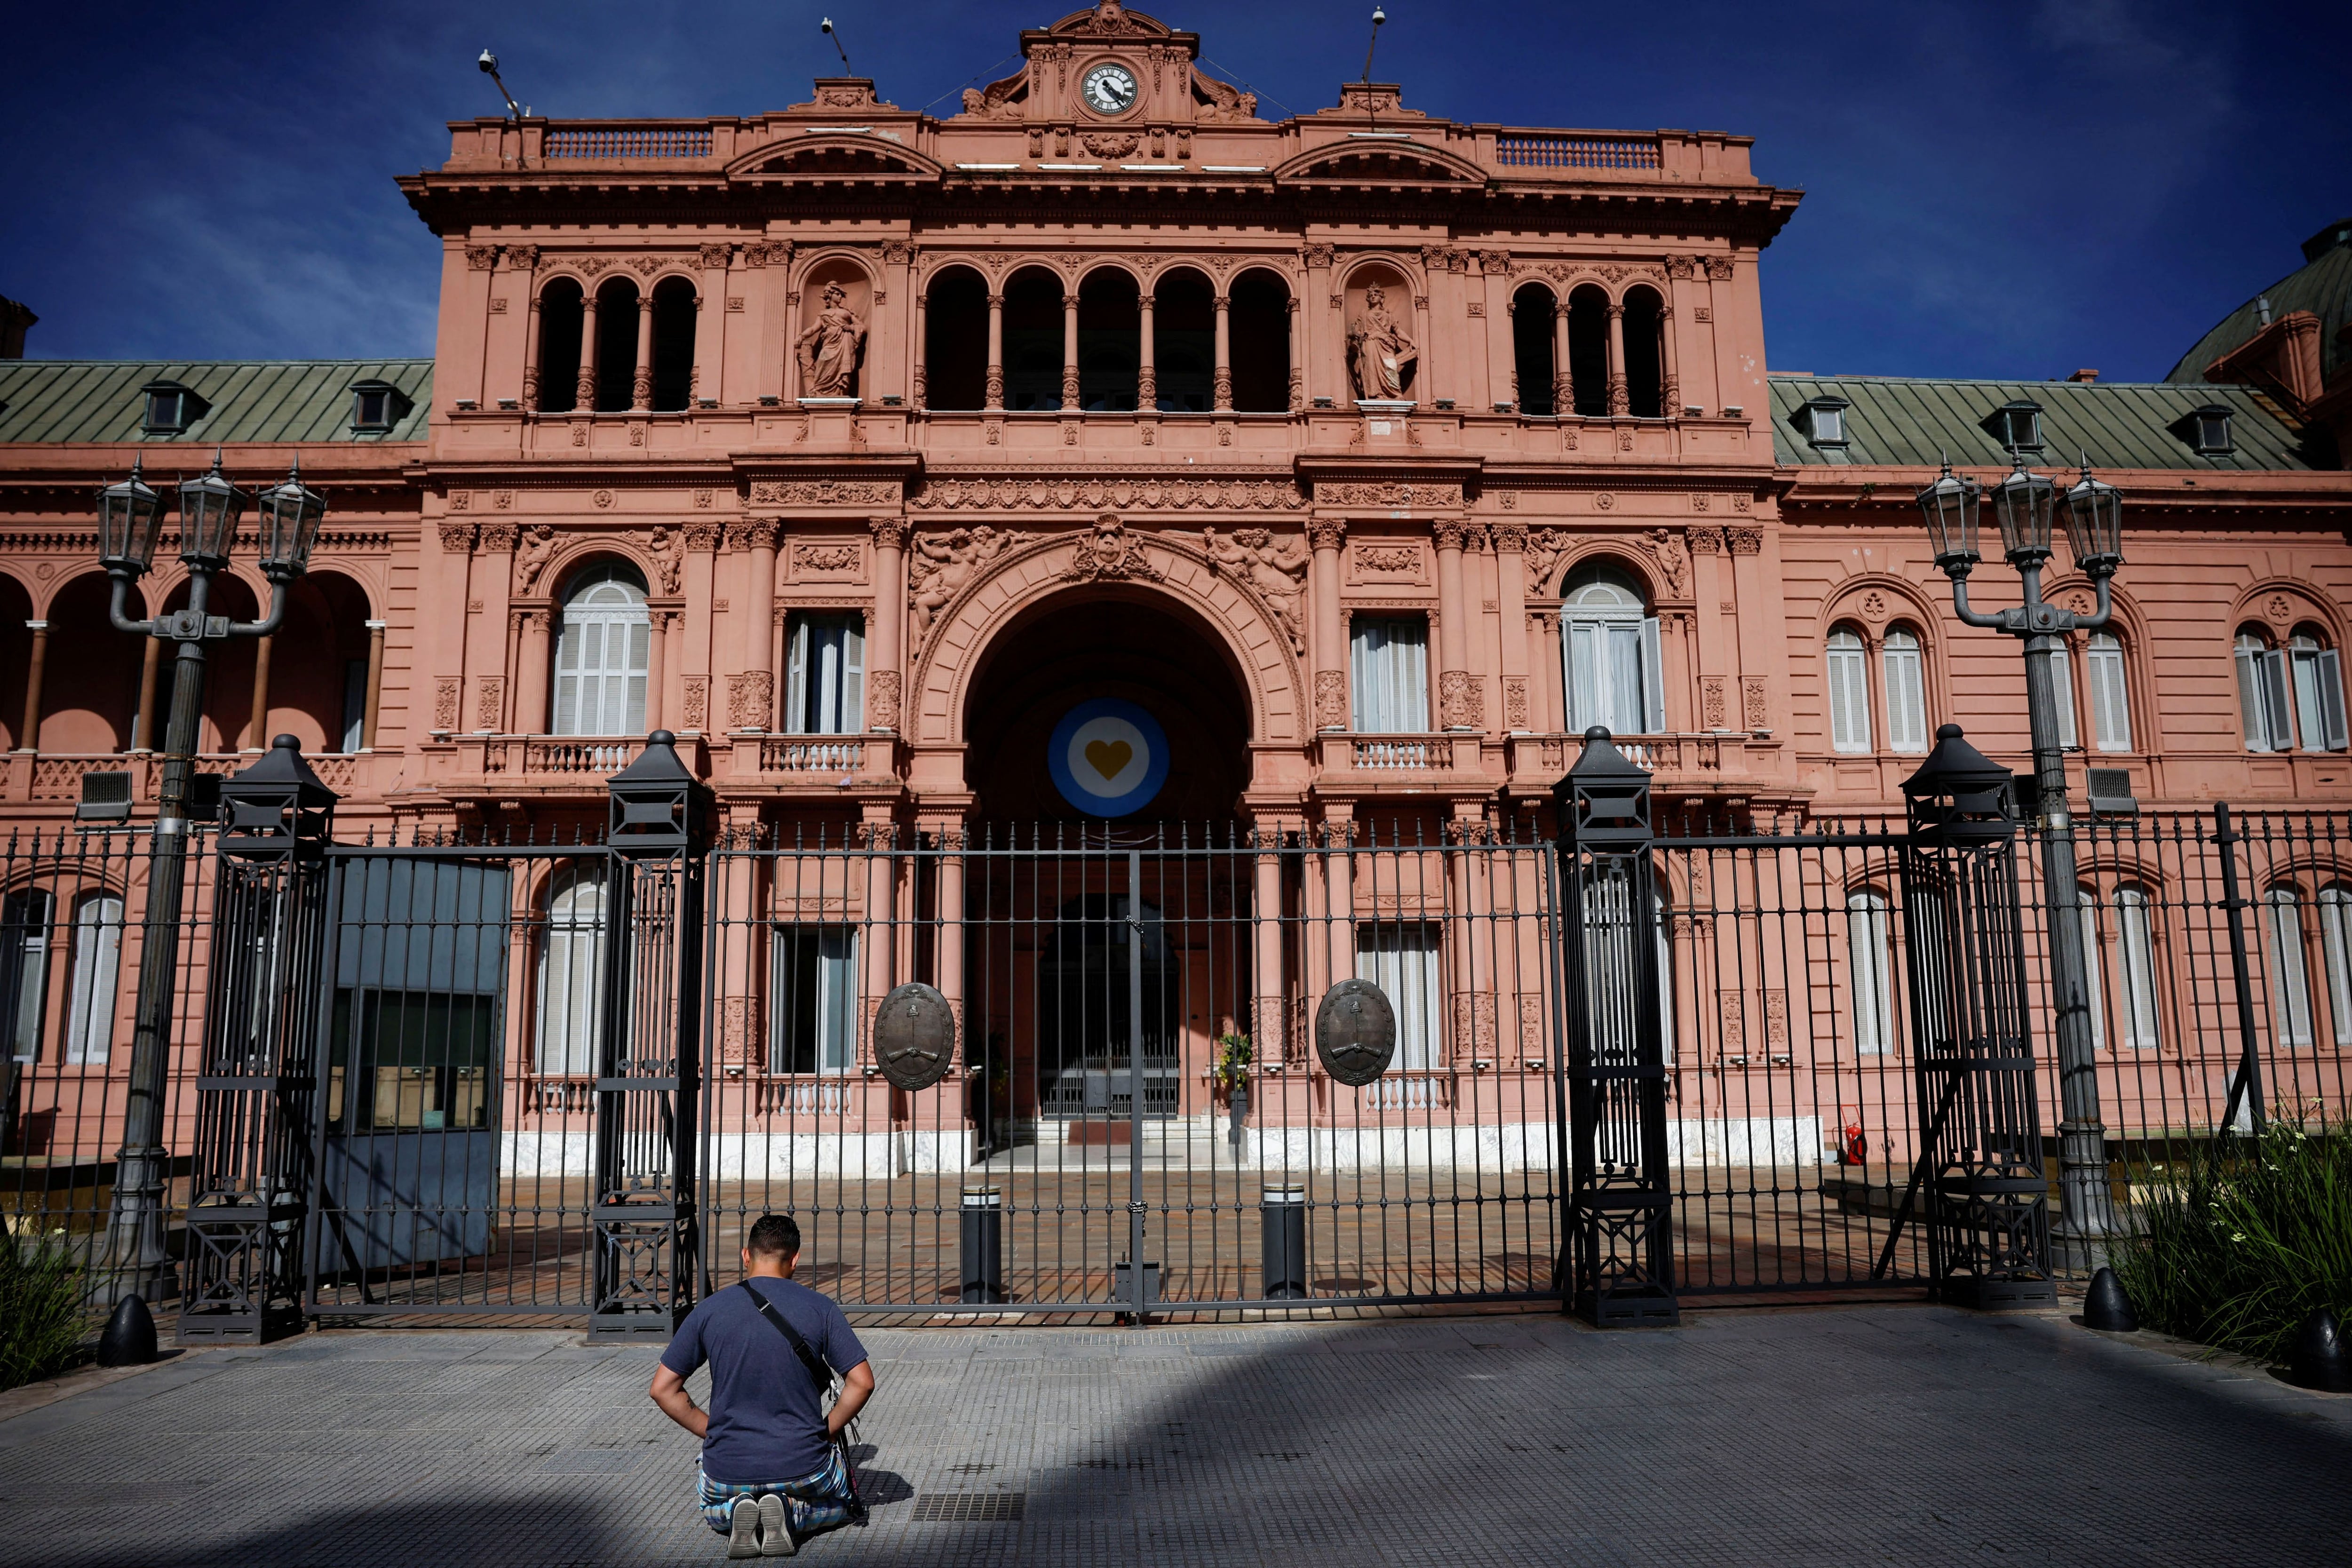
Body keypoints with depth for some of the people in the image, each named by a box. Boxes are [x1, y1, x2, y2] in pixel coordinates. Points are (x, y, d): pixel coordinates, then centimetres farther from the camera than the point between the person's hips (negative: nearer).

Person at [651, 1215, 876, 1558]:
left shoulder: (708, 1311, -3)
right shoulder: (820, 1308, -7)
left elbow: (663, 1389, 1)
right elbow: (862, 1382, -9)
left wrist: (713, 1432, 11)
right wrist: (824, 1434, 5)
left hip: (728, 1468, 2)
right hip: (803, 1465, -2)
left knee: (713, 1511, 38)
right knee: (842, 1504, 32)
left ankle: (736, 1512, 2)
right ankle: (791, 1513, 0)